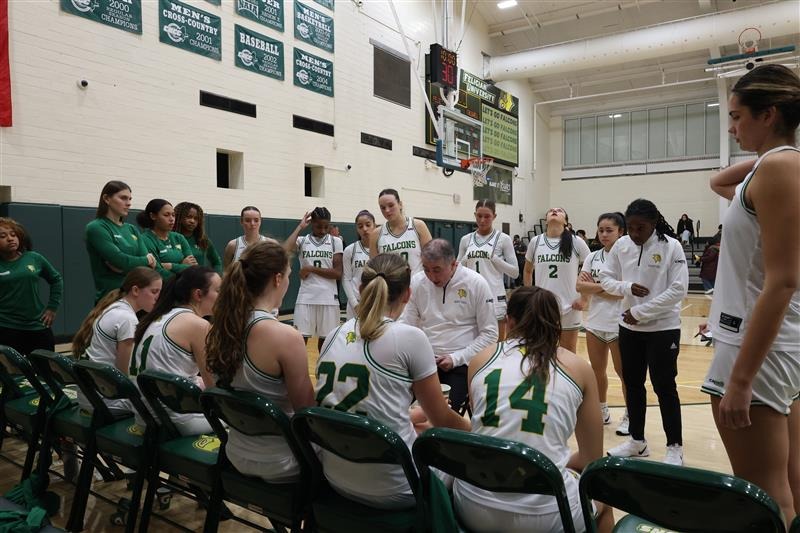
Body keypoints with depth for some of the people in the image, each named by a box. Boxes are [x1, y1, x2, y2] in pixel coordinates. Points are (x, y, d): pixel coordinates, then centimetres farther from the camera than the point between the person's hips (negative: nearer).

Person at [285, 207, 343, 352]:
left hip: (328, 298, 0)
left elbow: (338, 273, -3)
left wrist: (312, 269, -9)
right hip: (306, 298, 0)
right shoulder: (302, 240, 4)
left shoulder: (335, 241, 3)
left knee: (326, 339, 10)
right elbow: (284, 250, -19)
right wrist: (299, 227, -9)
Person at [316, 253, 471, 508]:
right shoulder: (410, 337, -13)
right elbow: (441, 419, -3)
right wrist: (477, 430, 19)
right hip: (390, 488, -5)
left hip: (335, 478, 6)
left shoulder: (334, 336, 3)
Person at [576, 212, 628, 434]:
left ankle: (630, 415, 21)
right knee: (597, 371, 14)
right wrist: (604, 286, -11)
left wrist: (594, 287, -10)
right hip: (595, 322, 6)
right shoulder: (593, 257, 7)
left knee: (623, 372, 6)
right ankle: (602, 411, 31)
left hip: (618, 324, -5)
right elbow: (580, 286, -1)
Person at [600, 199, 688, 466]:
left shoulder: (671, 246, -12)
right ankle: (637, 441, 30)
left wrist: (640, 312, -16)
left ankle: (675, 447, 20)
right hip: (629, 327, 5)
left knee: (664, 387, 3)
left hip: (663, 328, -4)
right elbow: (606, 278, 7)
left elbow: (678, 290, -15)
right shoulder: (621, 245, -1)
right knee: (633, 384, 13)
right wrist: (627, 287, -14)